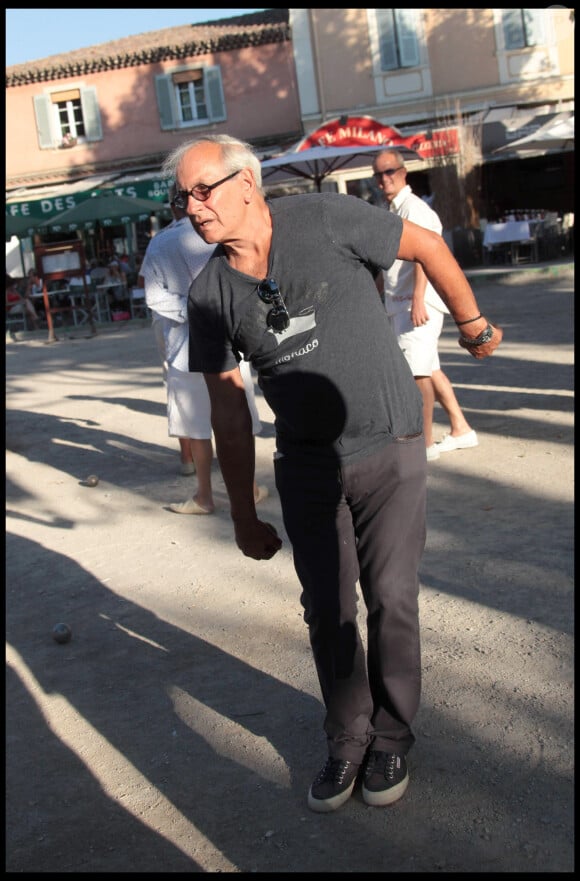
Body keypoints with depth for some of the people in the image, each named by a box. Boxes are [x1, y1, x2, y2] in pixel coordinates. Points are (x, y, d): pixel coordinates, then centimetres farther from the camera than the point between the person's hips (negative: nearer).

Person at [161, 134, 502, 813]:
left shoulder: (325, 220, -14)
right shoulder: (210, 293, -4)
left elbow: (427, 246, 1)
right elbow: (228, 411, 1)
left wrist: (473, 324, 11)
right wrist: (244, 517, 4)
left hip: (387, 448, -2)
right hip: (306, 464, 3)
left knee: (390, 600, 5)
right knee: (327, 610, 8)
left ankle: (391, 737, 27)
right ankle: (347, 740, 29)